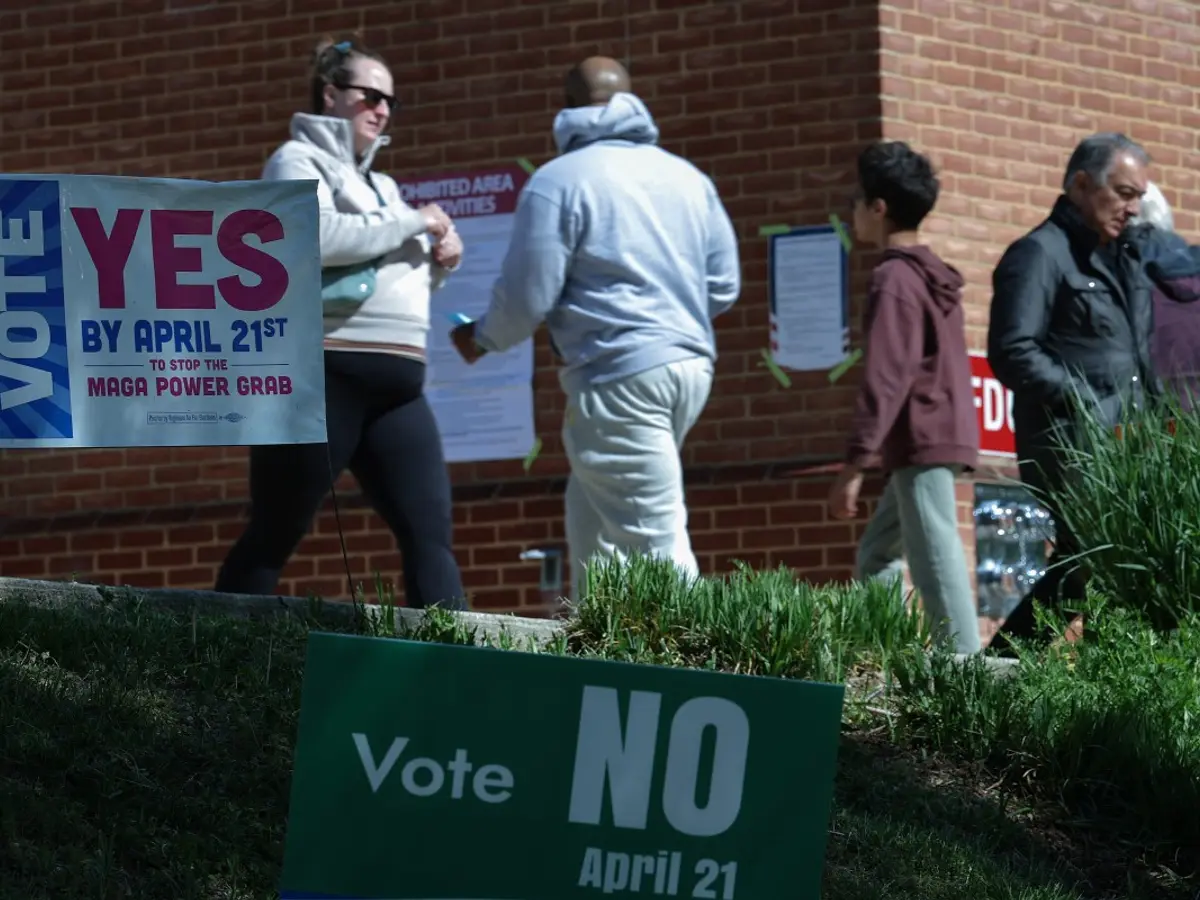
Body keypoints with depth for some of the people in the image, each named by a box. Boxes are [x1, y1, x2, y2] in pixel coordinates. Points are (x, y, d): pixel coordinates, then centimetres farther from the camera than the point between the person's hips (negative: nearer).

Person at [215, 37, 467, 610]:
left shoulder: (378, 185, 25)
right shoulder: (299, 162, 2)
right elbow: (313, 237, -19)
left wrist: (441, 259, 10)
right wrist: (413, 224, -11)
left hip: (396, 386, 7)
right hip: (323, 375, -7)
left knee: (430, 535, -5)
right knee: (273, 537, -3)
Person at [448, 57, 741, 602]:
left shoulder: (558, 182, -6)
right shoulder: (687, 178, 13)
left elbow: (527, 295, -8)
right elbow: (724, 285, 13)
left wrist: (483, 338, 11)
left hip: (619, 374, -7)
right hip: (690, 367, 7)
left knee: (657, 536, -9)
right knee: (593, 513, 20)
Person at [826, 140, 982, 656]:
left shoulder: (894, 280, -12)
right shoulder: (935, 277, 17)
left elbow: (886, 379, -19)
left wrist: (854, 463, -19)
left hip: (920, 443, -10)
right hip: (947, 434, 10)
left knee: (936, 562, -12)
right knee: (877, 556, 15)